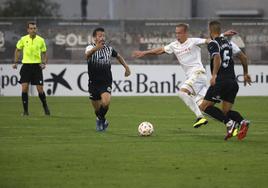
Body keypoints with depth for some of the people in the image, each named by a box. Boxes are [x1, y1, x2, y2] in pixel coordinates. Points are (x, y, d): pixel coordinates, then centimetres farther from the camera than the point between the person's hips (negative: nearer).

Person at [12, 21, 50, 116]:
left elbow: (44, 53, 10)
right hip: (26, 65, 0)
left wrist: (44, 63, -6)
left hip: (37, 66, 0)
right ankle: (25, 110, 2)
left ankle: (45, 107, 23)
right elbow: (18, 50, 14)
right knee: (24, 88, -8)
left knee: (40, 89, -1)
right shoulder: (23, 39, 0)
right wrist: (15, 62, 7)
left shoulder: (41, 40, 0)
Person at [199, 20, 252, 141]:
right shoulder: (229, 43, 17)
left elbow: (217, 58, -21)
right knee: (226, 111, 14)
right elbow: (243, 57, 14)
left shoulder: (213, 44, -4)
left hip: (220, 81, -7)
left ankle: (229, 122, -18)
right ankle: (242, 121, -17)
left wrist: (214, 75, -29)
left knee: (205, 106, 1)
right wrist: (246, 73, 25)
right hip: (233, 82, 7)